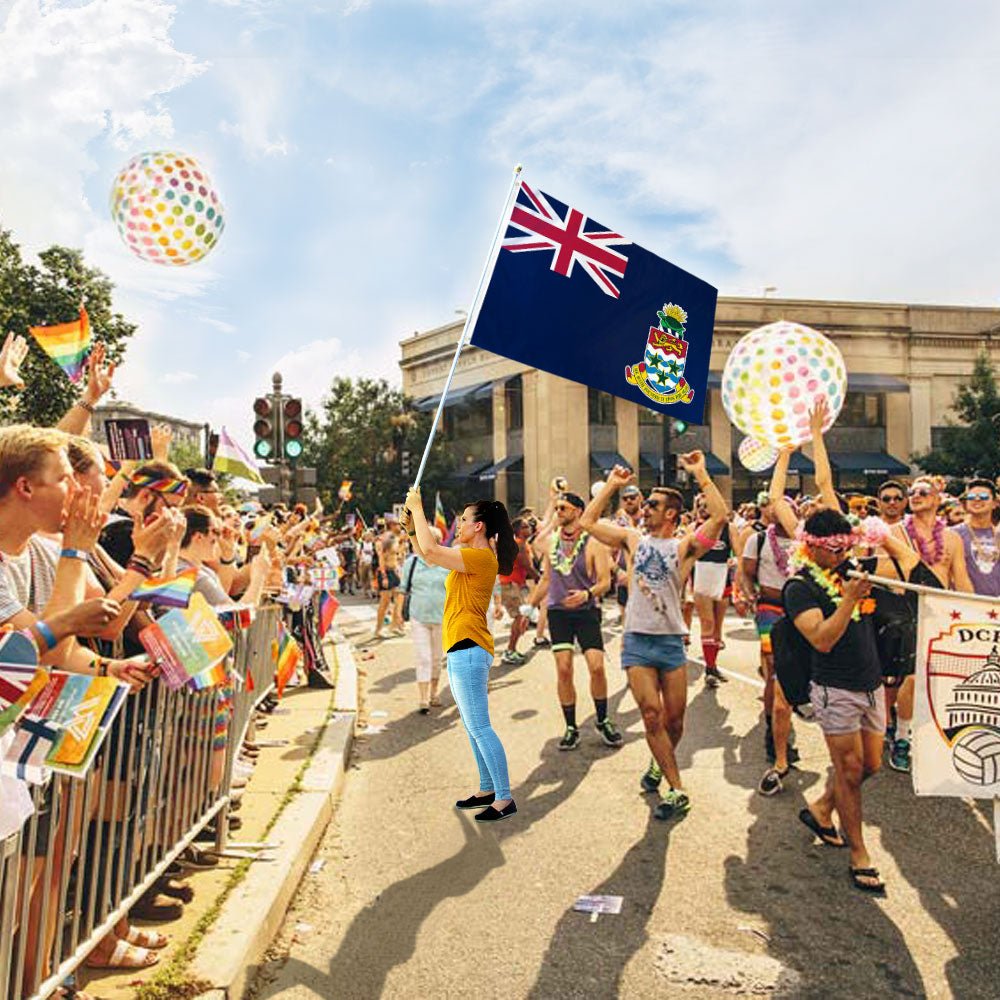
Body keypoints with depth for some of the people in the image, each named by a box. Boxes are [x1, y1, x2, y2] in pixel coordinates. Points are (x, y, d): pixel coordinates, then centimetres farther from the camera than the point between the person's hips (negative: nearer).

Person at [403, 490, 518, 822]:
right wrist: (412, 520, 12)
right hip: (462, 649, 11)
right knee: (473, 727, 17)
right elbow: (427, 553, 22)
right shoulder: (471, 556, 15)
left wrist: (417, 508, -12)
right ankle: (487, 790, 27)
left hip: (469, 649, -11)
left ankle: (505, 799, 1)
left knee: (479, 727, -6)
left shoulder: (481, 557, -15)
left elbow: (430, 551, -23)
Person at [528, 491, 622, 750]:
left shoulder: (593, 543, -7)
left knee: (597, 667, -9)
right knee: (563, 670, -2)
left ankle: (603, 721, 15)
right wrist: (530, 606, 18)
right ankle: (571, 728, 12)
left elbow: (605, 582, -10)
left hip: (587, 612, -3)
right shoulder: (551, 541, 7)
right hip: (558, 611, 3)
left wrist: (587, 593, -29)